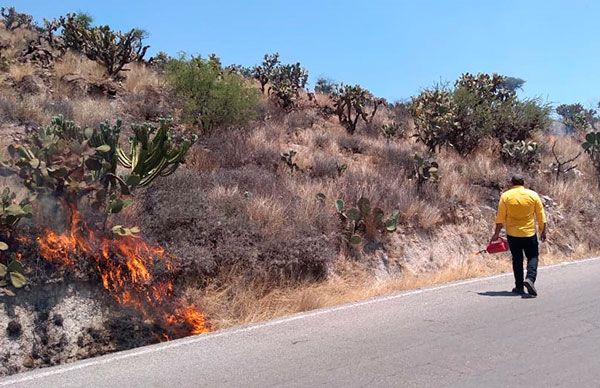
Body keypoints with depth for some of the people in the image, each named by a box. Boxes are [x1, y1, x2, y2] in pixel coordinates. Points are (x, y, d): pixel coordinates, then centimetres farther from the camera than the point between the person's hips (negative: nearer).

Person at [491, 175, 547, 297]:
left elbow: (500, 217, -5)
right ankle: (530, 278, -12)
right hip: (529, 233, 0)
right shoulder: (533, 195, -1)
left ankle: (519, 287, 14)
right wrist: (543, 231, 12)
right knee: (533, 257, 11)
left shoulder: (505, 196, -4)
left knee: (517, 259, 10)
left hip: (512, 234, 1)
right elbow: (540, 215, 2)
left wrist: (497, 233, 1)